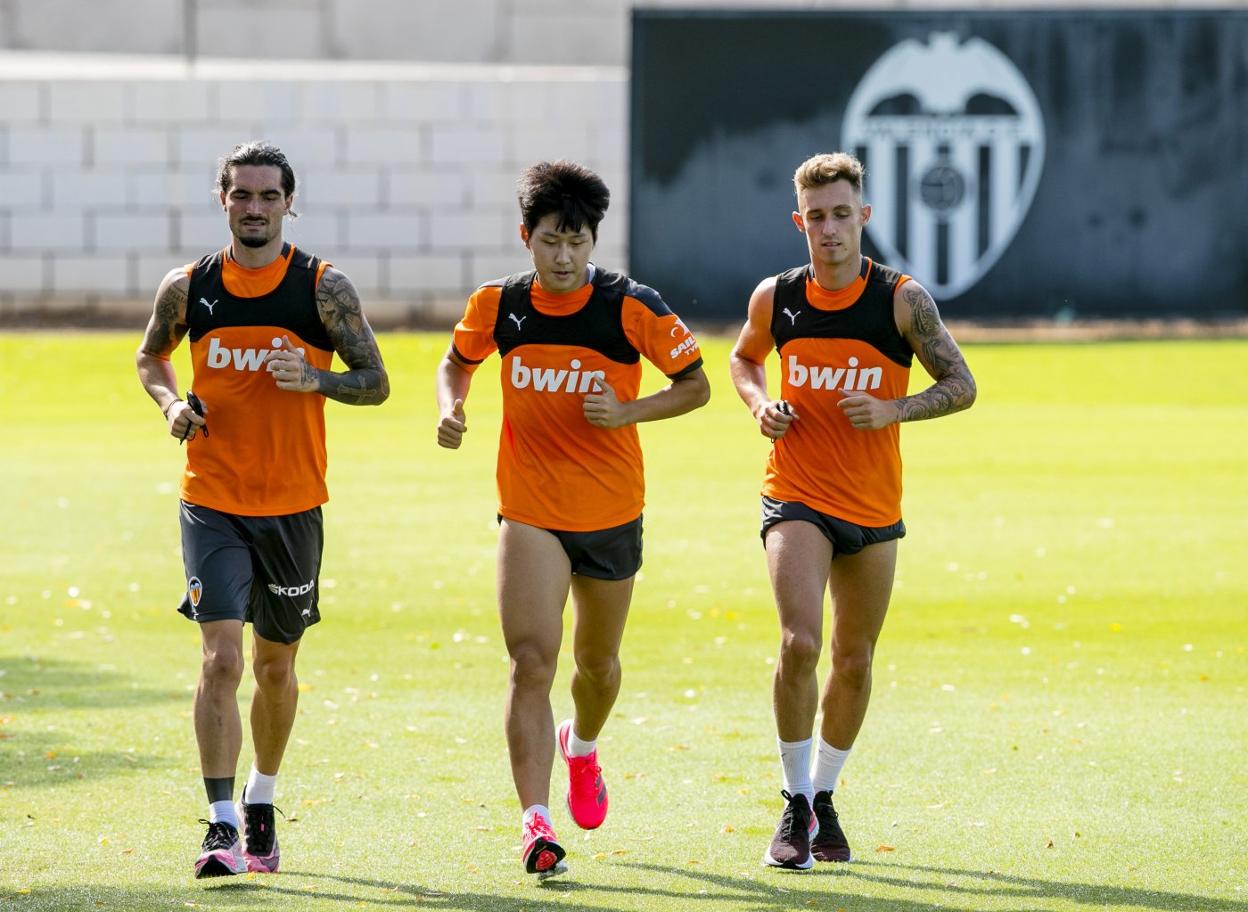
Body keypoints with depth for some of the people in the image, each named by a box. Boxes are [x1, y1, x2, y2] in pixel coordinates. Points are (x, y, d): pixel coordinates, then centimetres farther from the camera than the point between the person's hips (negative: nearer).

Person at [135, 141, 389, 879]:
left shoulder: (324, 288, -4)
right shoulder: (187, 289, 0)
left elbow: (376, 383, -2)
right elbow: (150, 357, 18)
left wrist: (316, 380, -22)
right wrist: (171, 402, -3)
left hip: (293, 506, 1)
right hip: (212, 505, -1)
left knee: (276, 665, 14)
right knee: (221, 658, -15)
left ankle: (261, 799, 37)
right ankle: (222, 826, -15)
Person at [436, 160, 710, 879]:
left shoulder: (632, 308, -12)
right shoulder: (497, 305, -4)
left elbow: (696, 386, -3)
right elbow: (458, 362, 16)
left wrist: (628, 411, -19)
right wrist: (450, 409, -5)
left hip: (611, 514, 0)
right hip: (530, 512, 0)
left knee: (597, 661, 18)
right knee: (532, 660, -16)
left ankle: (582, 746, 53)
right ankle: (537, 825, -21)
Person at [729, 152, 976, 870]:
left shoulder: (902, 299, -7)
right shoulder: (775, 298, -1)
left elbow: (962, 386, -3)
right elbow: (745, 359, 19)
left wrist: (894, 410, -19)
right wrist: (761, 404, -2)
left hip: (875, 510, 1)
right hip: (796, 499, -1)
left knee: (855, 660, 10)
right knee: (800, 643, -19)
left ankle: (824, 797, 29)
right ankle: (796, 806, -8)